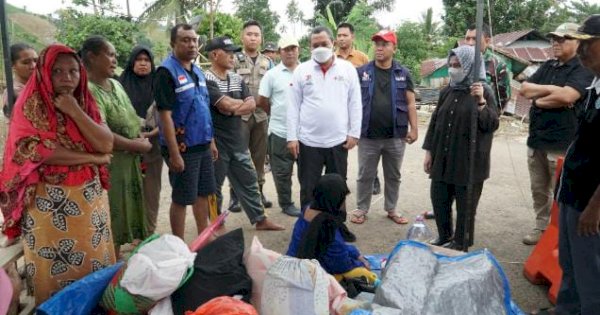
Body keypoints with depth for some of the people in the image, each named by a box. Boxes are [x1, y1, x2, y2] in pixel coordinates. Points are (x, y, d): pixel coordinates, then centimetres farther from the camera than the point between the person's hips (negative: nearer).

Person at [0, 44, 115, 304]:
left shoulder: (85, 103, 7)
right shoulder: (30, 107, -7)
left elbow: (106, 144, -7)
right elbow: (41, 153, -18)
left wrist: (74, 111, -14)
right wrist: (93, 158, -12)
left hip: (90, 197, 4)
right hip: (50, 203, -4)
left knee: (95, 264, 13)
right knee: (56, 271, 7)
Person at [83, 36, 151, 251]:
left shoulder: (116, 85, 11)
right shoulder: (87, 90, -18)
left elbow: (131, 120, 19)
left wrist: (140, 138, -2)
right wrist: (138, 146, -14)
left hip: (130, 163, 8)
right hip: (108, 166, -8)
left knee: (126, 215, 17)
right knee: (111, 220, 3)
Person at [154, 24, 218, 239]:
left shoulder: (197, 71, 10)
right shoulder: (167, 71, -14)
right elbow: (165, 115, -19)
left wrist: (211, 141, 15)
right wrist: (174, 153, -22)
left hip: (203, 145, 8)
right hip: (183, 148, -7)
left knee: (203, 193, 17)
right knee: (181, 199, 4)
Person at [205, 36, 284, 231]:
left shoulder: (237, 78, 10)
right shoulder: (207, 80, -14)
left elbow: (251, 105, 2)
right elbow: (226, 104, -23)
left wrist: (233, 109, -14)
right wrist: (242, 102, -3)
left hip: (237, 140, 7)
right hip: (216, 142, -7)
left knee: (248, 181, 14)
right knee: (214, 186, 8)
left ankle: (260, 219, 25)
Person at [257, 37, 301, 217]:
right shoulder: (272, 74, -2)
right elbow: (262, 101, 2)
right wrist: (278, 114, 8)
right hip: (280, 131, -2)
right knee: (283, 171, 7)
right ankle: (286, 204, 21)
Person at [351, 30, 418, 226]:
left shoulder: (403, 74, 4)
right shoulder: (362, 72, 1)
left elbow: (410, 103, 5)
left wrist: (414, 128, -2)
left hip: (396, 136, 1)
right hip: (368, 135, -1)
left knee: (393, 176, 14)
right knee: (365, 175, 9)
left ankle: (391, 209, 29)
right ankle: (361, 209, 23)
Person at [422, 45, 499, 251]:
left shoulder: (484, 92, -8)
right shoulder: (447, 92, 7)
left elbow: (492, 125, -16)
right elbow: (435, 122, 11)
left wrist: (480, 102, -30)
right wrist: (429, 151, 9)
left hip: (469, 161, -5)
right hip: (443, 159, 5)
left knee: (465, 205, 6)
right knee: (438, 199, 12)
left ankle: (461, 245, 23)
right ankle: (444, 237, 32)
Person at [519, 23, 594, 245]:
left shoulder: (584, 69, -7)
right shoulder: (548, 66, 15)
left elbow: (567, 96, -24)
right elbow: (524, 89, 5)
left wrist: (538, 99, -9)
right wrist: (552, 89, -8)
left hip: (562, 144, -7)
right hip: (536, 140, 7)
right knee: (539, 189, 14)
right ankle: (541, 227, 26)